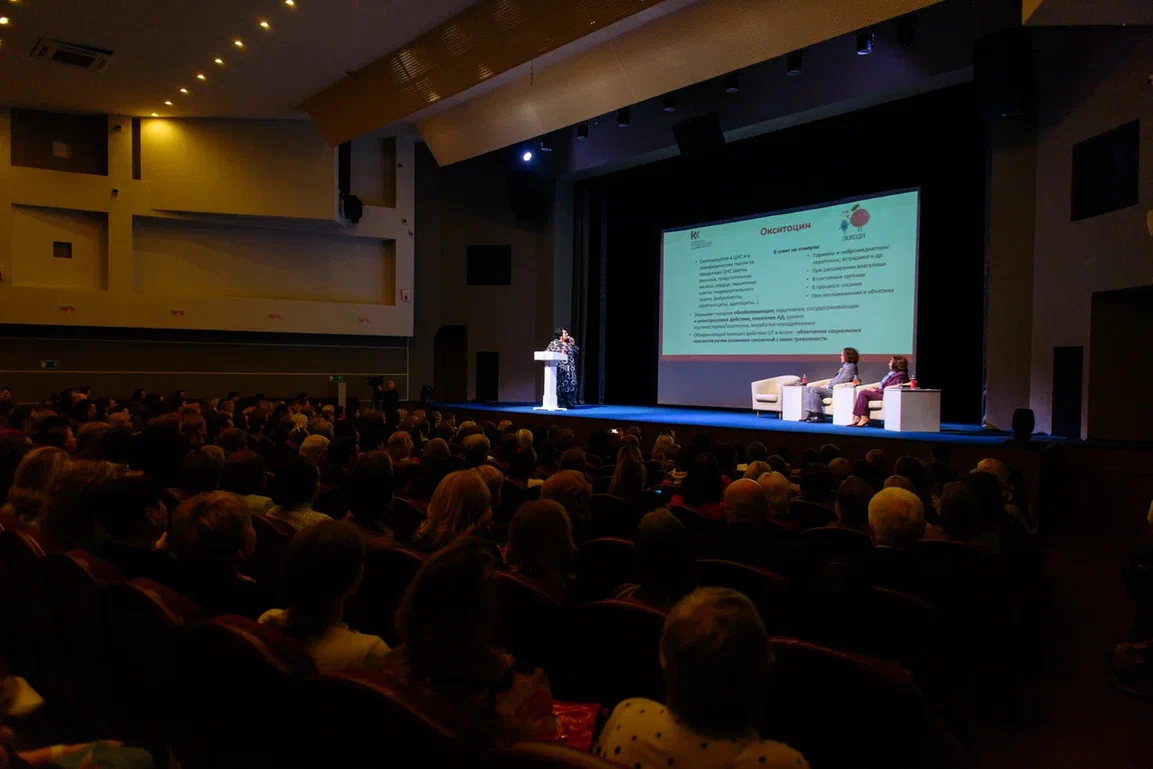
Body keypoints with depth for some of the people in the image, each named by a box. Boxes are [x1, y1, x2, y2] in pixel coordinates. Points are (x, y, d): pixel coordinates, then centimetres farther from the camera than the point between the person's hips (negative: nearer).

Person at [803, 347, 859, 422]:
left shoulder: (850, 366, -10)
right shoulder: (845, 366, 22)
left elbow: (841, 382, -18)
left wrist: (828, 385, -10)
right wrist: (827, 385, 8)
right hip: (832, 388, 11)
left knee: (814, 390, -25)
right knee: (808, 389, 4)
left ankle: (818, 415, -21)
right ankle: (808, 414, -9)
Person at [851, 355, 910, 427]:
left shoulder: (900, 375, -12)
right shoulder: (892, 373, 19)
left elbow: (888, 388, -18)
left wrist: (875, 390, -10)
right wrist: (875, 389, 5)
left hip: (885, 395, -10)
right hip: (881, 392, 10)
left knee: (863, 393, -20)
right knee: (862, 392, -6)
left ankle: (864, 418, -18)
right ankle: (857, 418, -15)